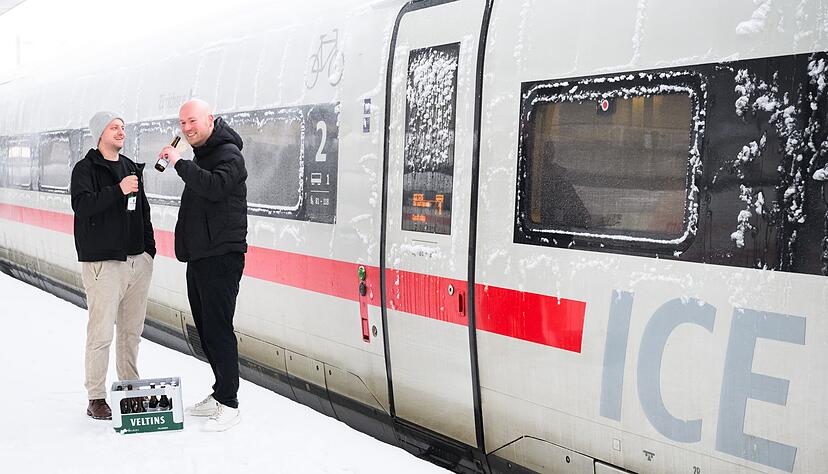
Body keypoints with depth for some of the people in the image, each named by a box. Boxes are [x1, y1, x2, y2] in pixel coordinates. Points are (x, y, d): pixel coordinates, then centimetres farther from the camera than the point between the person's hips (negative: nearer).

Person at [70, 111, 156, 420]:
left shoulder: (132, 168, 17)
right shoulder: (86, 169, -3)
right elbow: (81, 205, -19)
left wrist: (149, 248, 17)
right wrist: (118, 190, -27)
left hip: (138, 261, 6)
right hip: (104, 263, -6)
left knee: (132, 330, 13)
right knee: (101, 333, -6)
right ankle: (96, 399, 2)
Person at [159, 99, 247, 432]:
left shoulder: (228, 154, -10)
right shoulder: (200, 155, 19)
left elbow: (215, 186, -29)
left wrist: (179, 163, -25)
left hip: (221, 257, -10)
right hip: (199, 255, 10)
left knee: (218, 329, -9)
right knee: (206, 328, 14)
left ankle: (229, 405, -3)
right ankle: (219, 394, 24)